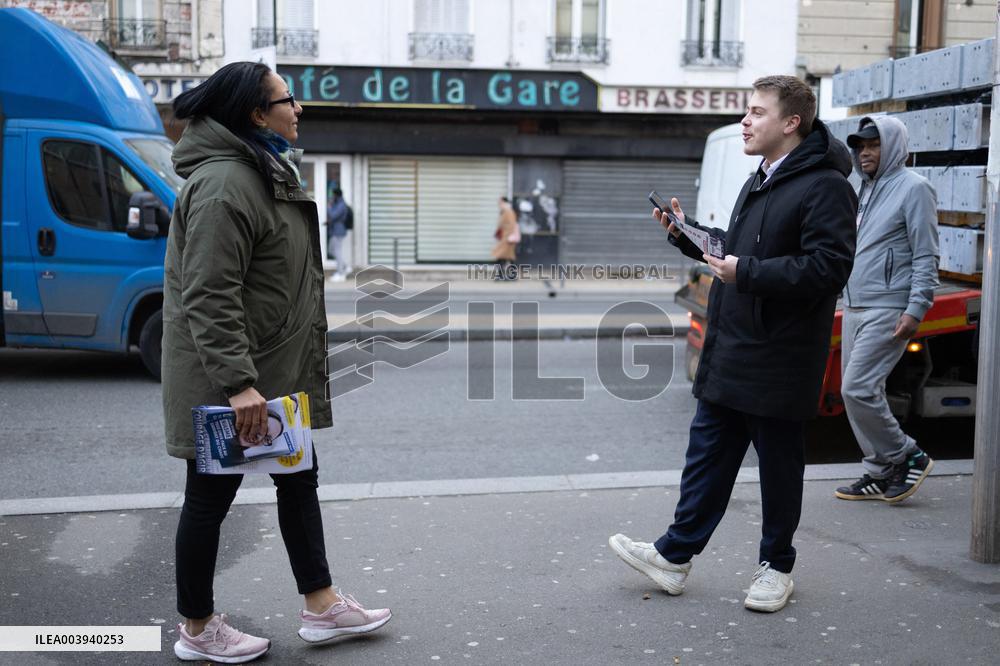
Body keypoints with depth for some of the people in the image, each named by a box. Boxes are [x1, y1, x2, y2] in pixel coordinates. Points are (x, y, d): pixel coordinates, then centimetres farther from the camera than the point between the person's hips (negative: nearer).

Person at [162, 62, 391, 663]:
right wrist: (237, 383, -29)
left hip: (276, 369, 11)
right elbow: (208, 298, -26)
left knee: (298, 479, 16)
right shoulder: (223, 185, -21)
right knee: (211, 495, 4)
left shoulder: (266, 173, 13)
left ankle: (321, 606, 29)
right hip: (225, 378, -11)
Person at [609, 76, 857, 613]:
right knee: (707, 454, 13)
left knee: (779, 465, 7)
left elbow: (827, 267, -24)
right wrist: (688, 236, 10)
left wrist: (745, 273, -25)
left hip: (778, 360, -9)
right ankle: (674, 555, 23)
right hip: (729, 351, 9)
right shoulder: (760, 183, 17)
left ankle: (776, 566, 25)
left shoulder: (824, 187, -14)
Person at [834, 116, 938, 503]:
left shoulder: (913, 188, -6)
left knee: (858, 389, -14)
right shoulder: (865, 190, 18)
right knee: (859, 392, 9)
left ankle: (908, 457, 4)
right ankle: (880, 474, 18)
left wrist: (915, 310, -18)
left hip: (888, 310, -8)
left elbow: (926, 256, -11)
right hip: (854, 308, 8)